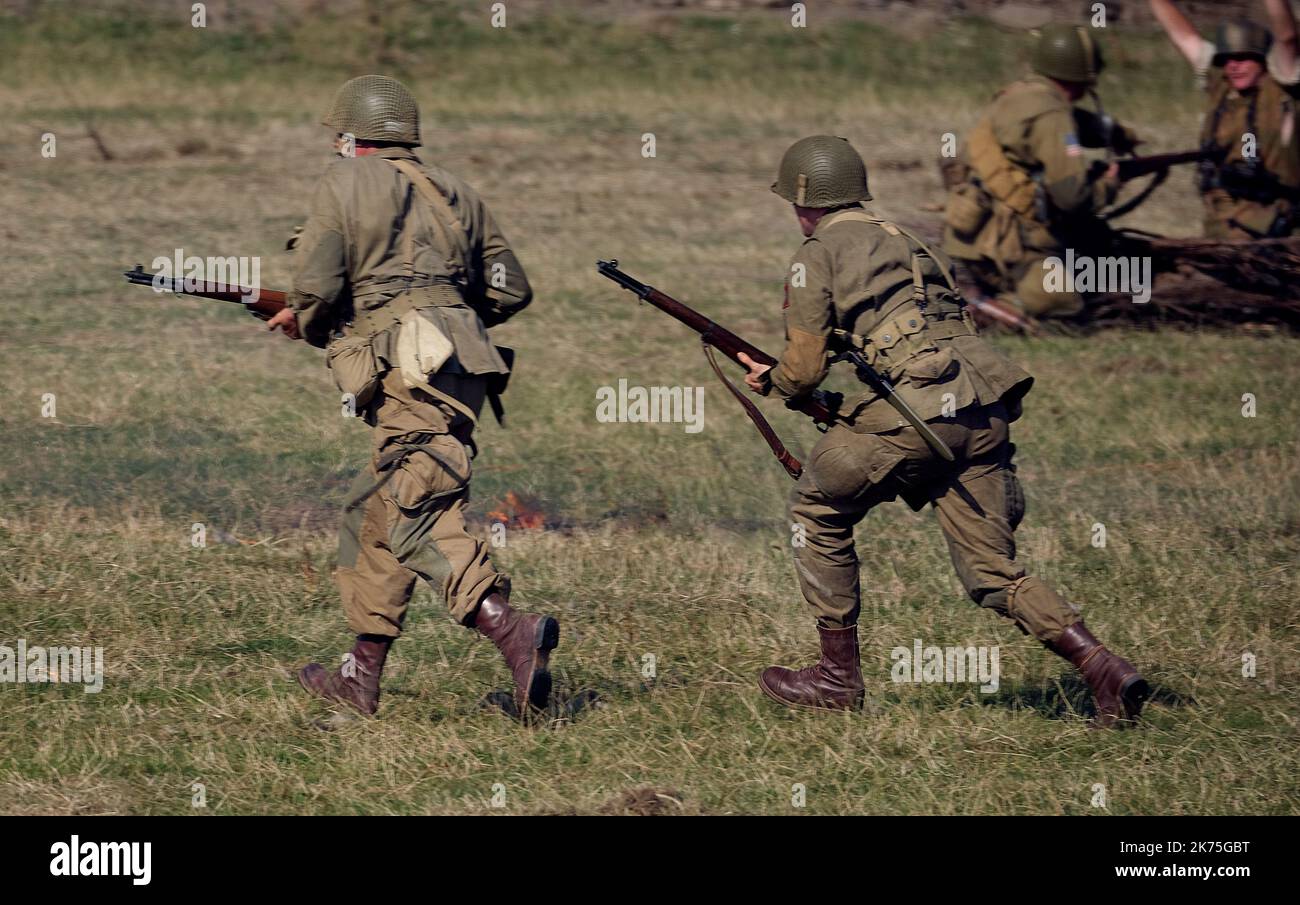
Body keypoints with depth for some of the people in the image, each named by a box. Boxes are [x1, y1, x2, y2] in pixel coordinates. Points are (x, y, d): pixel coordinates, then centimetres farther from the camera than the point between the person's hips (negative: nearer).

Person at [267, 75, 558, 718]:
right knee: (373, 513, 17)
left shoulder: (346, 182, 2)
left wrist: (305, 324, 14)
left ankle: (513, 635, -35)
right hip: (461, 365, 8)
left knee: (421, 524, -16)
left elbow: (316, 285, -8)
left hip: (410, 373, -8)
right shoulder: (448, 189, 21)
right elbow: (511, 289, 21)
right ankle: (362, 676, 20)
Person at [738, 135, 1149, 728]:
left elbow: (805, 369, 4)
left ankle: (838, 675, 19)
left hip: (917, 411, -6)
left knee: (818, 512, 18)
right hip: (986, 411, 7)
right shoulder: (903, 240, 29)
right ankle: (1103, 668, -11)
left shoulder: (817, 256, 6)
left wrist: (769, 381, 28)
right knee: (993, 574, 8)